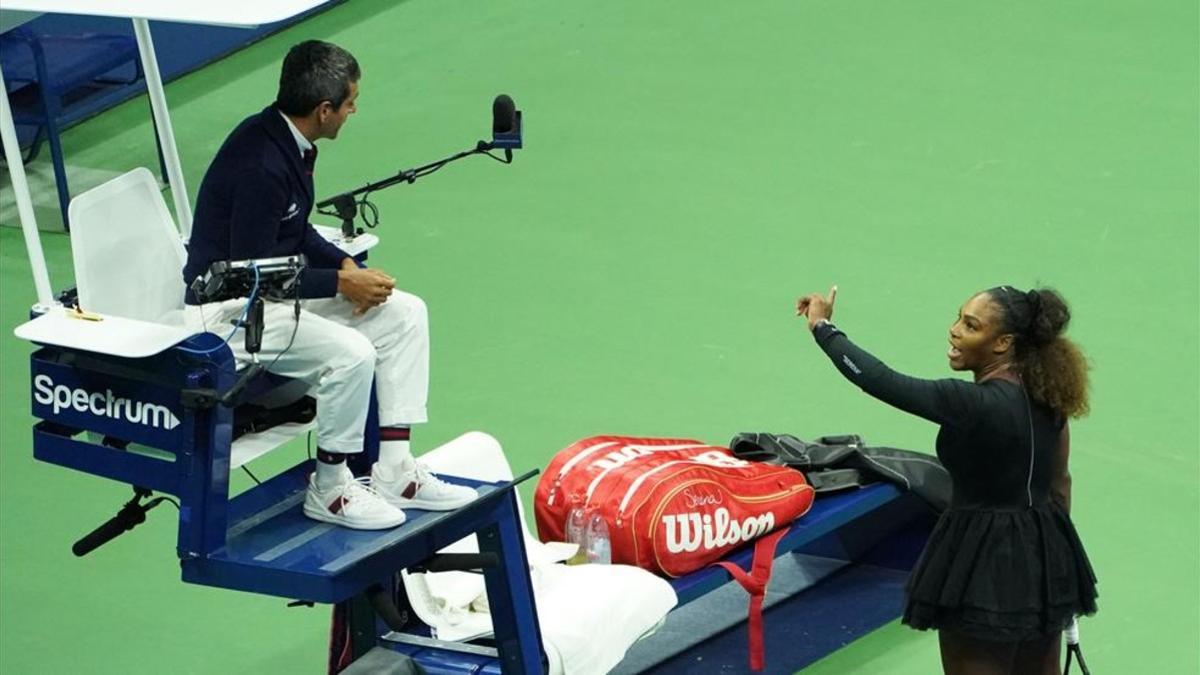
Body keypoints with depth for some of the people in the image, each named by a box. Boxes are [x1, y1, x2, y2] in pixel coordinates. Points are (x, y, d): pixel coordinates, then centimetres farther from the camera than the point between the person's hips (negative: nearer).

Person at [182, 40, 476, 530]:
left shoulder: (291, 143, 3)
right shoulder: (260, 165, -28)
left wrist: (345, 264, 0)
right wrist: (341, 282, -17)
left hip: (274, 287, 11)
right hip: (229, 310, -10)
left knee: (405, 314, 5)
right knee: (351, 353, -29)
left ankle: (394, 471, 6)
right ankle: (329, 490, -8)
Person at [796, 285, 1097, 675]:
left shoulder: (977, 405, -25)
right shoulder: (1046, 393, 0)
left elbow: (883, 382, -24)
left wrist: (822, 327, -12)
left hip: (985, 563, -8)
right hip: (1045, 556, 8)